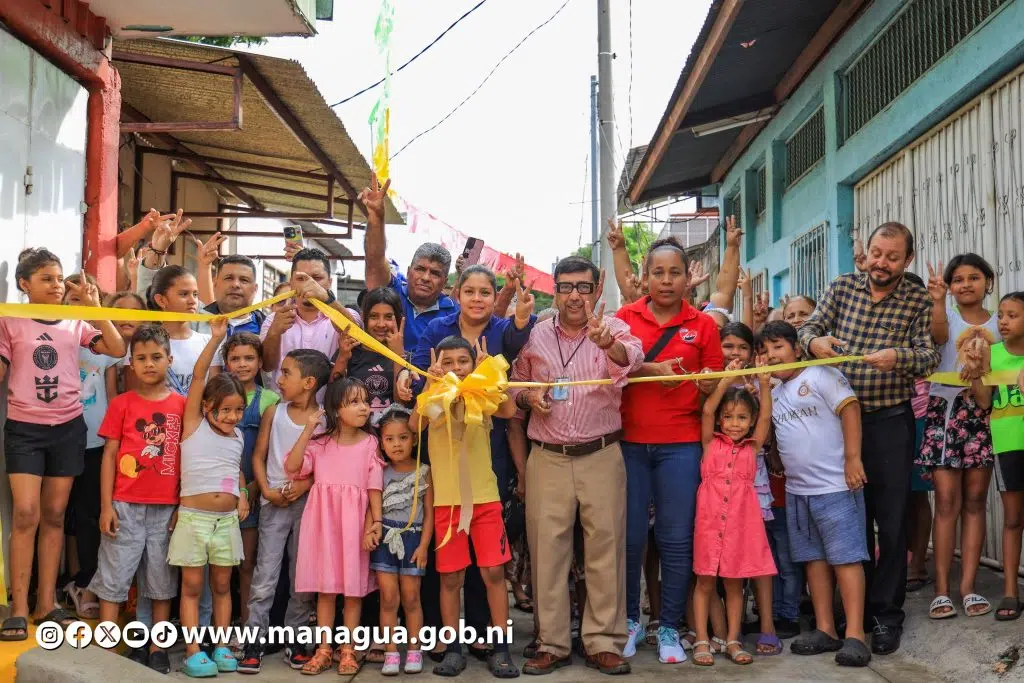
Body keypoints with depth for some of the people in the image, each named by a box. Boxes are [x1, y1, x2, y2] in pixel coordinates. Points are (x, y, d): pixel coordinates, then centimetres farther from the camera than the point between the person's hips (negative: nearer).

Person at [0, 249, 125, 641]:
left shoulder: (75, 324, 6)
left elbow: (117, 350, -6)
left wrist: (94, 306, -8)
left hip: (68, 427, 2)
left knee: (54, 515, 7)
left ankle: (46, 604, 15)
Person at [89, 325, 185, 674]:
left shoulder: (182, 405, 2)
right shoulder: (121, 403, 1)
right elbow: (109, 455, 2)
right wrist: (106, 506, -4)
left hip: (166, 507, 1)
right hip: (125, 506, -1)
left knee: (162, 579, 8)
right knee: (113, 576, 3)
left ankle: (157, 649, 18)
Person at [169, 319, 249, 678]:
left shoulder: (238, 437, 9)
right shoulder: (194, 424, -4)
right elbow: (198, 376, -13)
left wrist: (243, 496, 5)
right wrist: (215, 339, -20)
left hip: (227, 520, 4)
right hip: (194, 517, -4)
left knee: (222, 585, 10)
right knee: (192, 586, 2)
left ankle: (221, 646, 18)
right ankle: (193, 651, 6)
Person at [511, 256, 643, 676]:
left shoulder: (613, 329, -1)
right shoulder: (535, 335, 6)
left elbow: (631, 358, -24)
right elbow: (515, 383, 17)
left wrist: (608, 344, -46)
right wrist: (528, 397, -6)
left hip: (602, 456, -2)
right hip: (547, 458, 2)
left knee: (606, 548, 2)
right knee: (547, 549, 4)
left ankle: (604, 642, 13)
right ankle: (552, 644, 14)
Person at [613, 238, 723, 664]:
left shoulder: (703, 325, 5)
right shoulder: (624, 318, 5)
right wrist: (651, 370, -16)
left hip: (680, 444, 0)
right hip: (628, 441, 0)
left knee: (676, 537, 2)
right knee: (629, 535, 4)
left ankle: (670, 628, 15)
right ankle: (629, 620, 22)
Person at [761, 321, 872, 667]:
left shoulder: (820, 375, -7)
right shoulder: (773, 393, 14)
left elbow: (850, 408, -15)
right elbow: (772, 437, 21)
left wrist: (852, 457, -19)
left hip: (835, 486, -8)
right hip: (796, 490, 8)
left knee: (845, 557, -5)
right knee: (814, 558, 11)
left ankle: (855, 635, -5)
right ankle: (825, 630, 18)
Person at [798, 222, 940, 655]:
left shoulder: (917, 301, 0)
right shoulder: (842, 287, 5)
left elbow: (928, 356, -9)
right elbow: (809, 327, 2)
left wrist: (899, 356, -31)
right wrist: (815, 342, -22)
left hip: (890, 423, -2)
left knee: (891, 520, 1)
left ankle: (886, 612, 13)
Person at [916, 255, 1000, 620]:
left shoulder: (997, 323, 11)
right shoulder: (946, 310, 3)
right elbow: (939, 336, -20)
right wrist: (937, 300, -35)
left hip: (981, 414, 3)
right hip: (944, 410, -3)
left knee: (974, 501, 3)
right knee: (947, 501, -5)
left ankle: (968, 586, 8)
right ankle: (941, 589, -2)